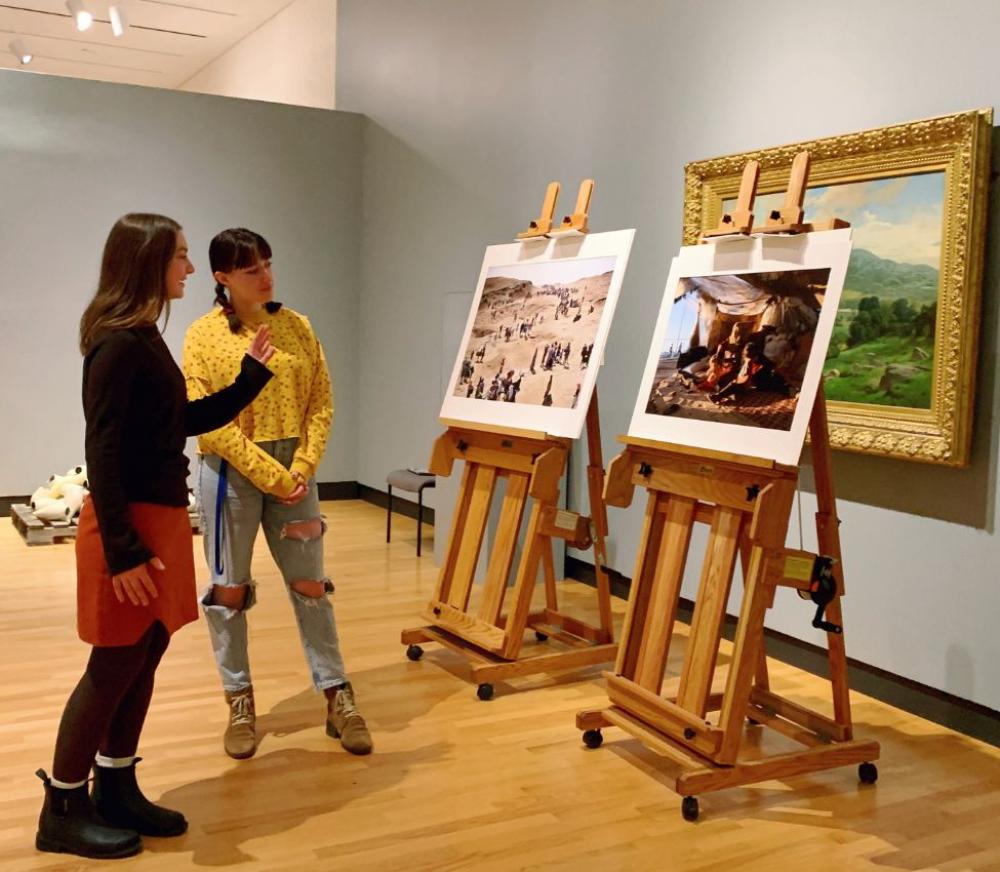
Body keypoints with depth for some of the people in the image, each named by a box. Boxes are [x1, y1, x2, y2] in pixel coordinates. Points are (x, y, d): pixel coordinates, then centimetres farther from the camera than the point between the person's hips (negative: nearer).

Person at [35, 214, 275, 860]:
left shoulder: (144, 340, 12)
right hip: (131, 524, -10)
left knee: (145, 659, 15)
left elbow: (185, 421, 20)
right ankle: (63, 812, 16)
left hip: (161, 517, 10)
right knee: (114, 666, 0)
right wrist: (122, 550, -23)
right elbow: (102, 453, -21)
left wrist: (251, 376, 16)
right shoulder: (120, 344, -18)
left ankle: (116, 791, 29)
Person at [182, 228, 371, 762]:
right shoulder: (203, 336, -6)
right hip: (230, 472, -2)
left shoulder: (296, 326, 4)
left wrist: (302, 469, -10)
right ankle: (239, 703, 22)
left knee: (310, 584, 8)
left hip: (294, 468, 3)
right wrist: (271, 476, -15)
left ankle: (337, 698, 17)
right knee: (229, 590, 6)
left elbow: (321, 403, 3)